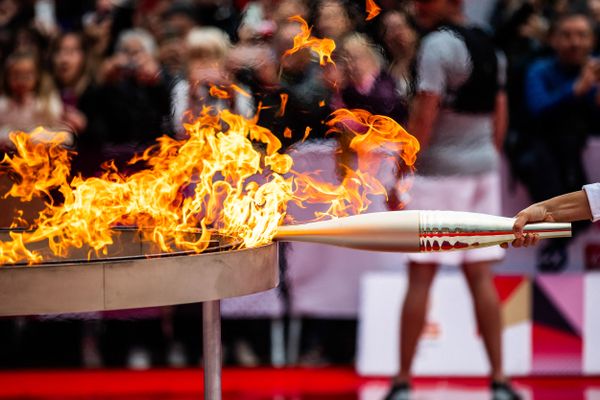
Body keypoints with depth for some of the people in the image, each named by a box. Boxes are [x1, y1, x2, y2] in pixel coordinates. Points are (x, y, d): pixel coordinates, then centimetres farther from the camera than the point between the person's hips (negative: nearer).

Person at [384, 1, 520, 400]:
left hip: (439, 171, -7)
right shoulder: (488, 46, 11)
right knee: (481, 277, 9)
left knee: (420, 277, -1)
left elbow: (424, 118, -17)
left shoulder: (439, 45, -13)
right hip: (484, 169, 7)